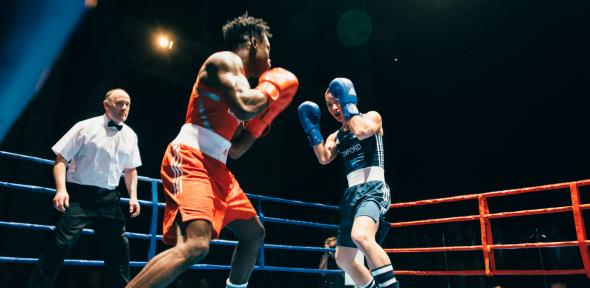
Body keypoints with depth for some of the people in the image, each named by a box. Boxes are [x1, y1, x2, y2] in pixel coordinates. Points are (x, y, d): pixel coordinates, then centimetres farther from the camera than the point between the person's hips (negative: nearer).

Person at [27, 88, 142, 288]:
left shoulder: (130, 136, 8)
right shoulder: (86, 127, -5)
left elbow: (130, 169, 18)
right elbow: (61, 158, -6)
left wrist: (133, 196, 8)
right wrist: (61, 189, -18)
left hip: (109, 198, 5)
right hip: (80, 194, -4)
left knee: (120, 246, 3)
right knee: (61, 243, -11)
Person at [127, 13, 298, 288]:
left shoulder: (238, 76, 24)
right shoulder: (225, 60, -3)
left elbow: (235, 150, 23)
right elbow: (243, 108, -24)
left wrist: (266, 113, 21)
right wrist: (272, 87, -5)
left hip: (214, 167, 10)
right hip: (189, 159, -10)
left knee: (254, 232, 19)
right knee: (195, 246, -29)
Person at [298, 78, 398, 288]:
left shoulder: (372, 117, 6)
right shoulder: (335, 137, 20)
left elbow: (362, 131, -18)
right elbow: (324, 158, 2)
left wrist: (349, 105, -5)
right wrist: (312, 129, -2)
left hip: (374, 188, -8)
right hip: (352, 193, 8)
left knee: (361, 236, -38)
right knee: (343, 259, 14)